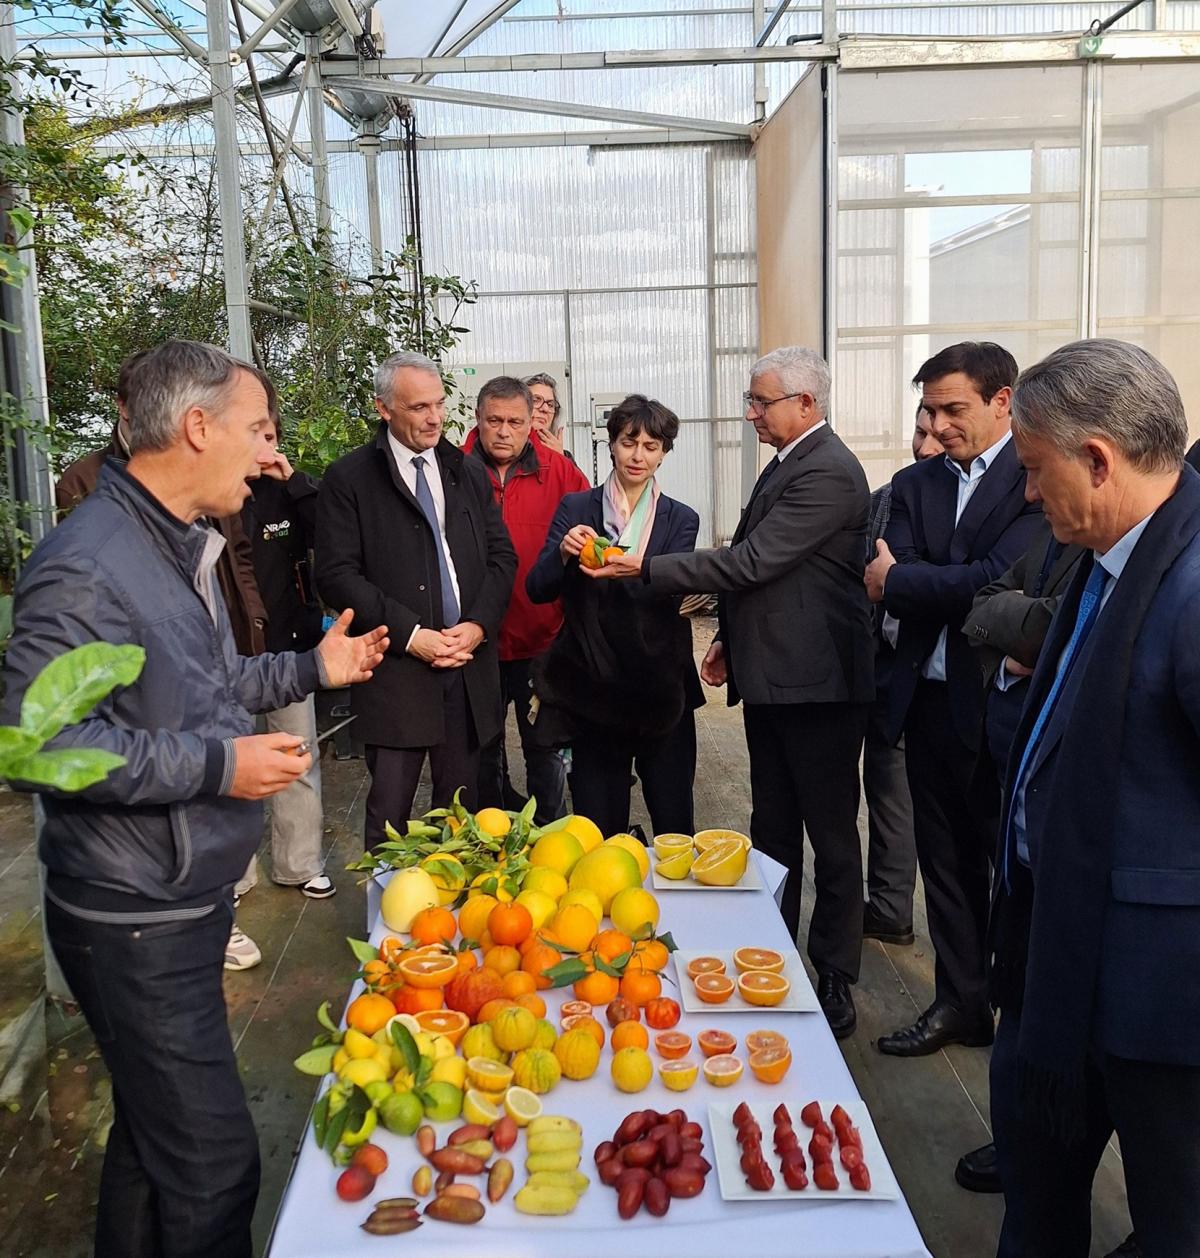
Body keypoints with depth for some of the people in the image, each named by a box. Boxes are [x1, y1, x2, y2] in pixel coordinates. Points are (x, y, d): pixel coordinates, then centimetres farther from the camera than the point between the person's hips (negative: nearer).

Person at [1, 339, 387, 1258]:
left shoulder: (183, 546, 10)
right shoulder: (88, 564, -22)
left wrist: (310, 669, 12)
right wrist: (218, 766, -25)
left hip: (190, 899, 9)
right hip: (135, 925, -9)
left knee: (155, 1134, 24)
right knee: (214, 1164, 1)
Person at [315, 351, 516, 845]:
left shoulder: (469, 472, 13)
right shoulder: (348, 479, -2)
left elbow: (502, 556, 12)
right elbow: (336, 574, -8)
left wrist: (478, 625, -4)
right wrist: (410, 634, -13)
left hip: (469, 663, 4)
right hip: (396, 671, -4)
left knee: (460, 807, 12)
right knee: (389, 811, 2)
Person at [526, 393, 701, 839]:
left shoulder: (680, 520, 5)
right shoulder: (575, 509, 5)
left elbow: (671, 593, -9)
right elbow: (537, 589, -1)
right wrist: (564, 552, -21)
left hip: (661, 691, 0)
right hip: (594, 690, 0)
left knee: (674, 824, 6)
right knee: (599, 829, 7)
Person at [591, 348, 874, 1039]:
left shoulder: (828, 472, -18)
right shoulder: (788, 463, 14)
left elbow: (752, 561, -24)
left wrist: (646, 567, -19)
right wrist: (732, 638, 14)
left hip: (816, 683, -10)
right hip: (772, 677, 10)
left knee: (831, 836, 3)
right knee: (773, 829, 18)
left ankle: (836, 979, 17)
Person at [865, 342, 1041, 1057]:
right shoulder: (916, 484, 9)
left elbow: (1001, 579, -21)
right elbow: (884, 578, -3)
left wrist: (898, 581, -10)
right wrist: (955, 590, -20)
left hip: (1003, 702, -6)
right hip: (931, 698, 6)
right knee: (945, 857, 16)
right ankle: (961, 1003, 33)